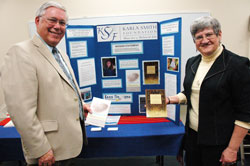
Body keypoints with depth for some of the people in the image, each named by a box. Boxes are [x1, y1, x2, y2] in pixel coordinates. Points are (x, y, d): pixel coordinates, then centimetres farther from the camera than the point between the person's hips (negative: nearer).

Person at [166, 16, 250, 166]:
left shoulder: (237, 65, -14)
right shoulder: (192, 62, 5)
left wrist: (232, 149, -14)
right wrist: (169, 100, 1)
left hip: (219, 142, -5)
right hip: (192, 135, 6)